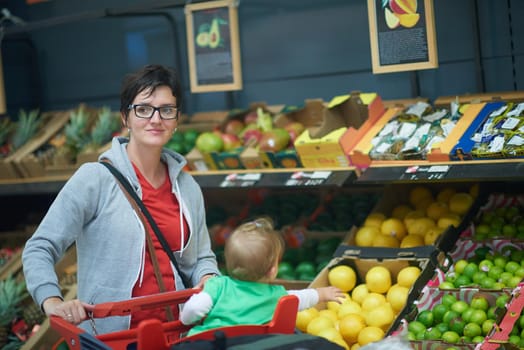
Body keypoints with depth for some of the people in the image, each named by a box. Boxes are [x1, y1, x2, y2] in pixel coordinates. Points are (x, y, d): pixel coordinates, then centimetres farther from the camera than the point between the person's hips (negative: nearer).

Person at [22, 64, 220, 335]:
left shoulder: (188, 188, 13)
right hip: (107, 337, -6)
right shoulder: (94, 178, -4)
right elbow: (39, 249, -6)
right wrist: (52, 301, -22)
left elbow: (201, 258, 23)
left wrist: (209, 280, 1)